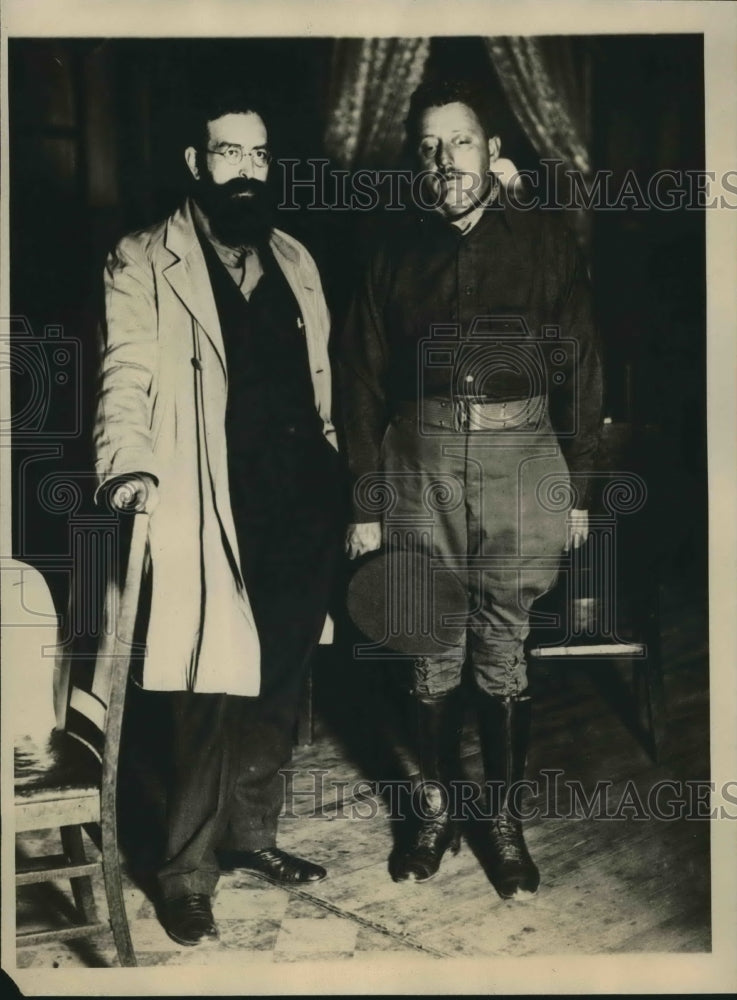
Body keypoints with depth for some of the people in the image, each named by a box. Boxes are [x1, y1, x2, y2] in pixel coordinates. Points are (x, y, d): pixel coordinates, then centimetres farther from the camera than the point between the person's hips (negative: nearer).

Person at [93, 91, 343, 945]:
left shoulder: (294, 261, 17)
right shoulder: (143, 263, 1)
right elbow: (126, 377, -9)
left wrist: (332, 481, 15)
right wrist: (130, 467, -26)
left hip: (302, 508, 6)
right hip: (213, 515, -5)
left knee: (279, 683, 13)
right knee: (213, 692, -3)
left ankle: (251, 833, 32)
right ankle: (186, 873, 15)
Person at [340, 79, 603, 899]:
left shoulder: (545, 240, 3)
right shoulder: (398, 252, 6)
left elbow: (580, 367, 5)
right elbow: (364, 380, 6)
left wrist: (577, 489, 2)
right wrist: (365, 505, 2)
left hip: (521, 456, -1)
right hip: (422, 457, 1)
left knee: (503, 651, 7)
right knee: (433, 650, 9)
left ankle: (504, 819, 24)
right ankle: (436, 811, 27)